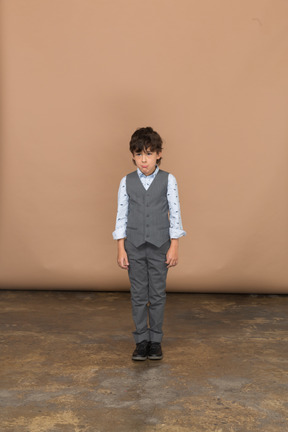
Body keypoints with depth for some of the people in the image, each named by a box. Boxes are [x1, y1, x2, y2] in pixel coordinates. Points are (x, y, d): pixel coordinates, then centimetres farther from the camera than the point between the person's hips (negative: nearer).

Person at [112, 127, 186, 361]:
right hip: (135, 247, 1)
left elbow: (175, 214, -1)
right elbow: (122, 215, 3)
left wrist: (174, 247, -5)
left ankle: (156, 340, 19)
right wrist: (121, 249, -1)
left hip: (160, 246, -1)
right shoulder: (127, 182, 1)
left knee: (158, 295, 7)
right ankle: (141, 340, 19)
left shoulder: (168, 180, -2)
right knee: (138, 296, 7)